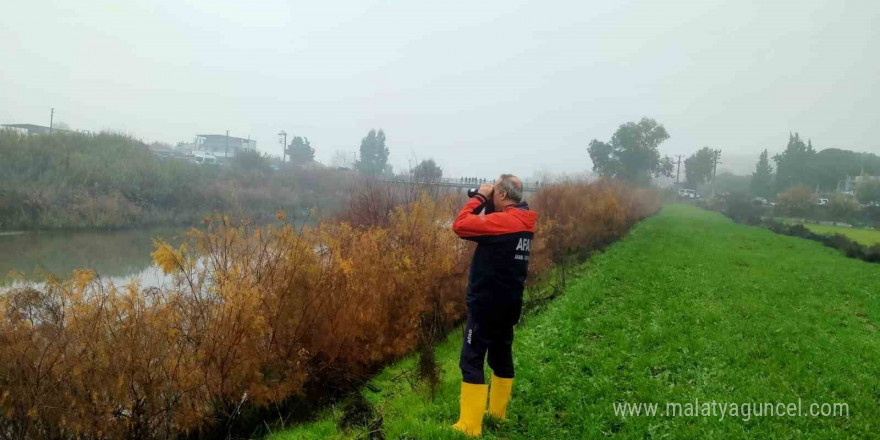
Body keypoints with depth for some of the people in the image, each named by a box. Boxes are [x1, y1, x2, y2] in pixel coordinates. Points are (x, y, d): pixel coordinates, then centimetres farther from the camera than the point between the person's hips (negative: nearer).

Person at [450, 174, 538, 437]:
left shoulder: (502, 221, -21)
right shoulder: (523, 222, 6)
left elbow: (460, 225, -19)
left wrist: (480, 197, -10)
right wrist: (487, 205, 7)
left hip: (487, 303, -9)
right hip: (508, 303, 9)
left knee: (471, 361, -3)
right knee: (501, 356, 18)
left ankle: (470, 426, 0)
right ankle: (497, 412, 30)